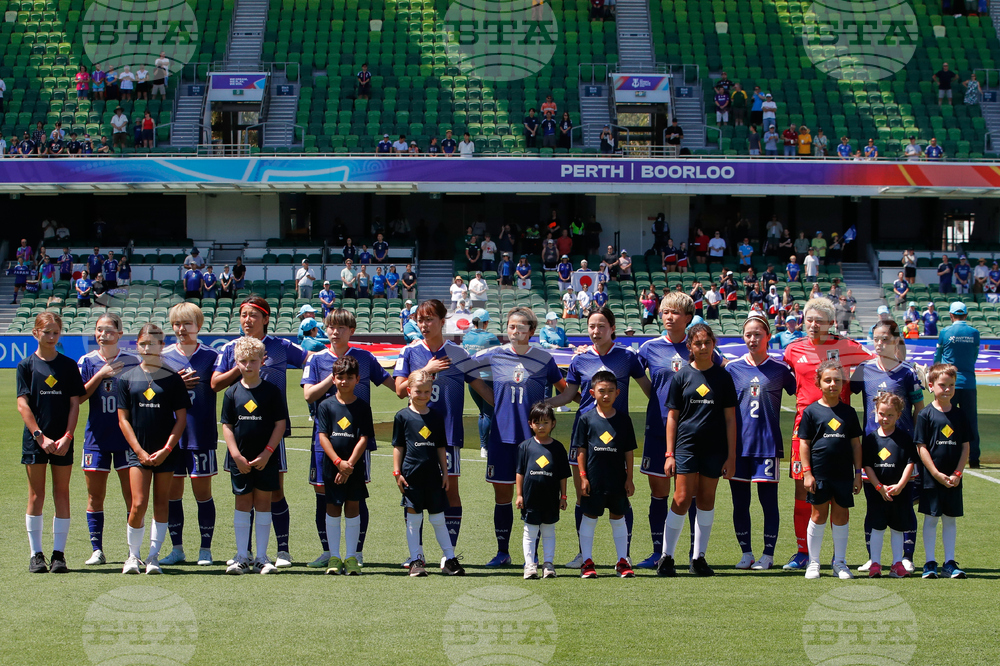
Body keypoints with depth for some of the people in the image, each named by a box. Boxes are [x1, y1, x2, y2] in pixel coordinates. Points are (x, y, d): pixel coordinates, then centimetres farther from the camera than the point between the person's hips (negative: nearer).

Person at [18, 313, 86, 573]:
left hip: (62, 441, 1)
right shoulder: (27, 365, 1)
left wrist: (67, 437, -8)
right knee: (36, 495, 2)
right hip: (35, 440, -1)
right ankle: (36, 554, 7)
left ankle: (58, 554, 7)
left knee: (62, 494, 2)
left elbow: (75, 404, 3)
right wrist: (40, 436, -13)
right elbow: (23, 405, -4)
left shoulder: (69, 366, 5)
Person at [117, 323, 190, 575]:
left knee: (161, 504, 4)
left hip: (166, 452, 0)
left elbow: (181, 418, 2)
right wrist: (140, 451, -5)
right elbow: (123, 419, 3)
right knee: (138, 504, -9)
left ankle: (154, 557, 12)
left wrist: (166, 449, -8)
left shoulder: (172, 379, 2)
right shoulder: (127, 378, 4)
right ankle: (133, 556, 7)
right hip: (138, 451, 0)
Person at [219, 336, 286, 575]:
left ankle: (261, 558, 9)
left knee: (263, 502, 3)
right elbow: (227, 426, 3)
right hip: (240, 460, 1)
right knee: (243, 503, 5)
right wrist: (236, 455, -8)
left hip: (266, 459, -1)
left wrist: (267, 453, -10)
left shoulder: (272, 392, -1)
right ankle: (242, 557, 9)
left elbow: (280, 424, -2)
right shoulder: (232, 393, 3)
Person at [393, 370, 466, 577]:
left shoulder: (437, 417, 9)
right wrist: (397, 472, -4)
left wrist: (445, 472, 10)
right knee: (413, 519, 2)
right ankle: (416, 560, 9)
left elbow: (441, 448, 13)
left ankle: (450, 559, 12)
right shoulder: (402, 416, 0)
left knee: (438, 519, 7)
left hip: (433, 475, 3)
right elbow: (398, 447, 1)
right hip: (411, 475, -2)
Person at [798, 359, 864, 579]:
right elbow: (804, 443, 1)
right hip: (819, 473, -2)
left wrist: (858, 474, 7)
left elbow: (856, 443, 11)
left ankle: (839, 562, 16)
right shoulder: (811, 411, 1)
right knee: (819, 515, 3)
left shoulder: (848, 412, 8)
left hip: (843, 474, 2)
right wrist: (807, 472, -6)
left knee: (841, 516, 6)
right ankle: (813, 563, 12)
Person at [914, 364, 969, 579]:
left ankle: (949, 563, 15)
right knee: (931, 519, 2)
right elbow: (921, 447, -7)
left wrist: (957, 474, -5)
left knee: (950, 519, 9)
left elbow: (966, 446, 6)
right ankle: (930, 563, 8)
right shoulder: (926, 415, -5)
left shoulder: (960, 414, 5)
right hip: (932, 478, -3)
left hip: (953, 479, 3)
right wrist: (937, 474, -12)